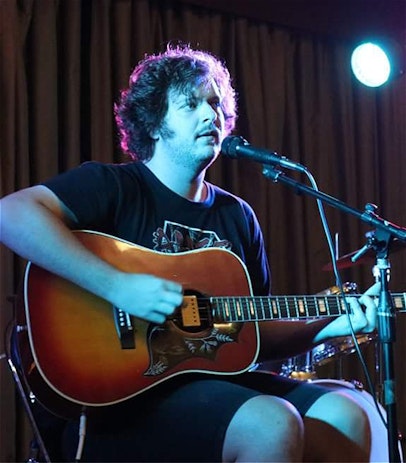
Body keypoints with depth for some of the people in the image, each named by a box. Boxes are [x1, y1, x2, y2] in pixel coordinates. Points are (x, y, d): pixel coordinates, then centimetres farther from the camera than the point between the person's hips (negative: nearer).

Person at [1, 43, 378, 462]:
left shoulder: (236, 216, 16)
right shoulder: (114, 187, -4)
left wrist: (331, 325, 3)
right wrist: (117, 286, -28)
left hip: (215, 377, 7)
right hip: (126, 393, -6)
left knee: (346, 416, -11)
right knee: (273, 424, -27)